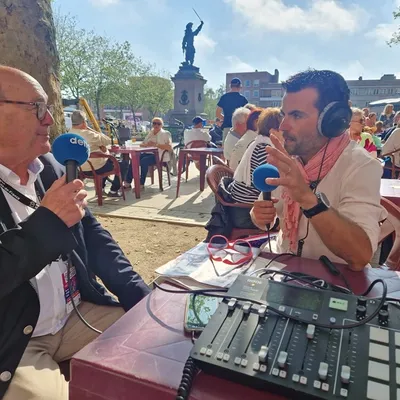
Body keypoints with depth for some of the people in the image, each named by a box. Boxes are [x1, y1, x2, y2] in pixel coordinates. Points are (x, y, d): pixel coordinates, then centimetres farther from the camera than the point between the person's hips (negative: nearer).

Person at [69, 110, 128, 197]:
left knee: (108, 160, 36)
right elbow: (108, 141, -14)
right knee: (124, 163, 7)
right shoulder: (87, 134, -24)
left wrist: (100, 145, -3)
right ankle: (113, 191, 9)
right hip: (95, 169, -9)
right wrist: (90, 129, -10)